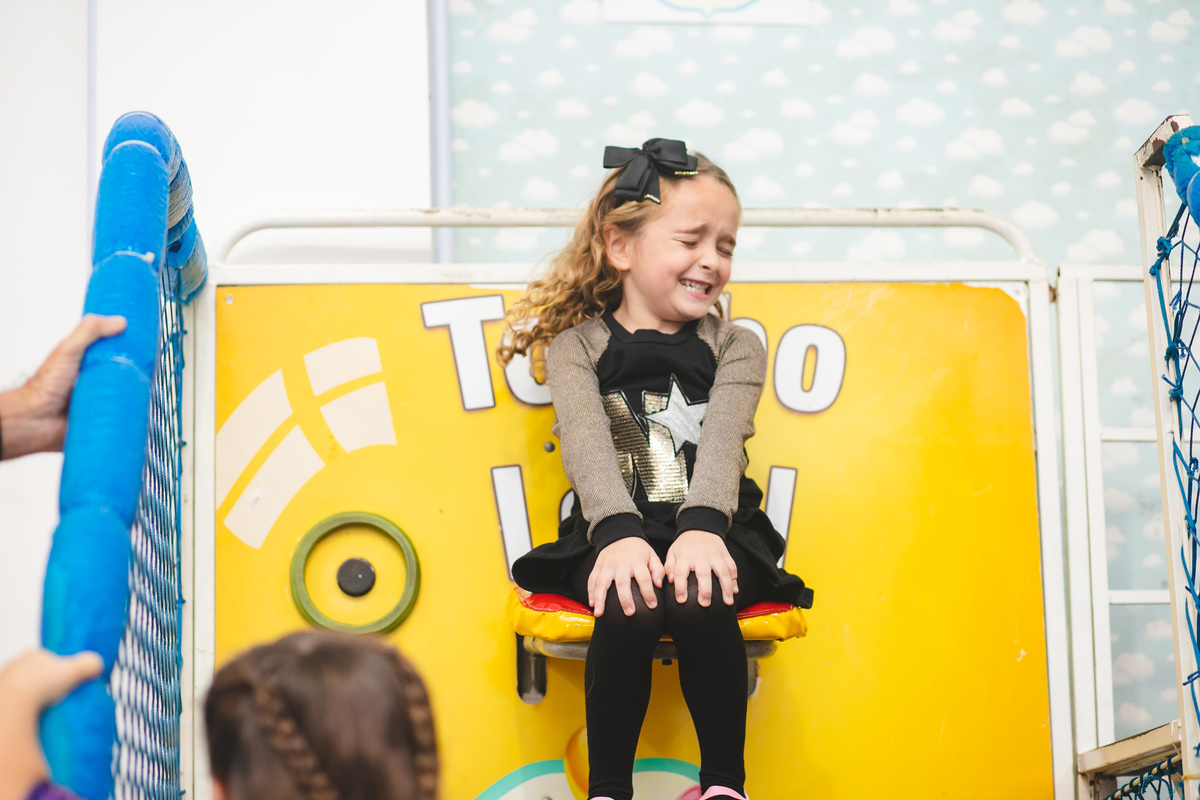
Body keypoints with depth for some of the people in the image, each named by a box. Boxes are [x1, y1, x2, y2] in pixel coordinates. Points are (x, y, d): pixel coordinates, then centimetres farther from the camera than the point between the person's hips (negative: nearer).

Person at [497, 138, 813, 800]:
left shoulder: (735, 351, 11)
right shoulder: (576, 347, 7)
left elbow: (720, 442, -8)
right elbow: (587, 444, -11)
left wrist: (702, 526, -29)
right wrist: (619, 532, -31)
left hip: (712, 533, 1)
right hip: (614, 537, -1)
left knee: (699, 602, -32)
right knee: (629, 607, -33)